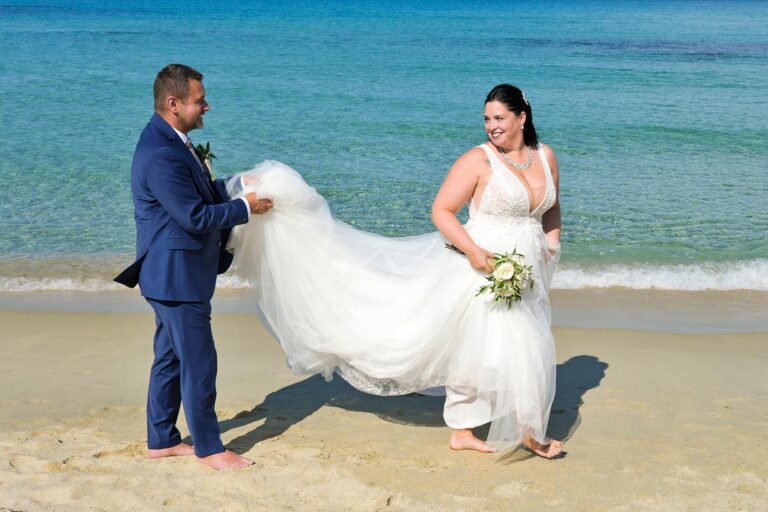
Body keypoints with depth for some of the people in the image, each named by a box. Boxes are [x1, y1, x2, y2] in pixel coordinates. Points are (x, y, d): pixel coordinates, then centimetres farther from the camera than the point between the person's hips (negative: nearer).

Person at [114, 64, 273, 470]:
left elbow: (202, 192, 18)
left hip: (176, 273, 10)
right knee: (198, 363, 0)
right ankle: (208, 447, 13)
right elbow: (195, 217, -23)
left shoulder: (172, 143, 9)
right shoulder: (162, 155, -24)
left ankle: (162, 440, 29)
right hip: (176, 276, -10)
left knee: (170, 357, 17)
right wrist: (245, 207, -12)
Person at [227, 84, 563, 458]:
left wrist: (550, 246, 8)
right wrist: (473, 251, -25)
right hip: (483, 265, -5)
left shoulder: (546, 157, 7)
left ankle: (461, 432, 23)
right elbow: (441, 211, -14)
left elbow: (551, 209, 22)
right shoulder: (478, 160, -11)